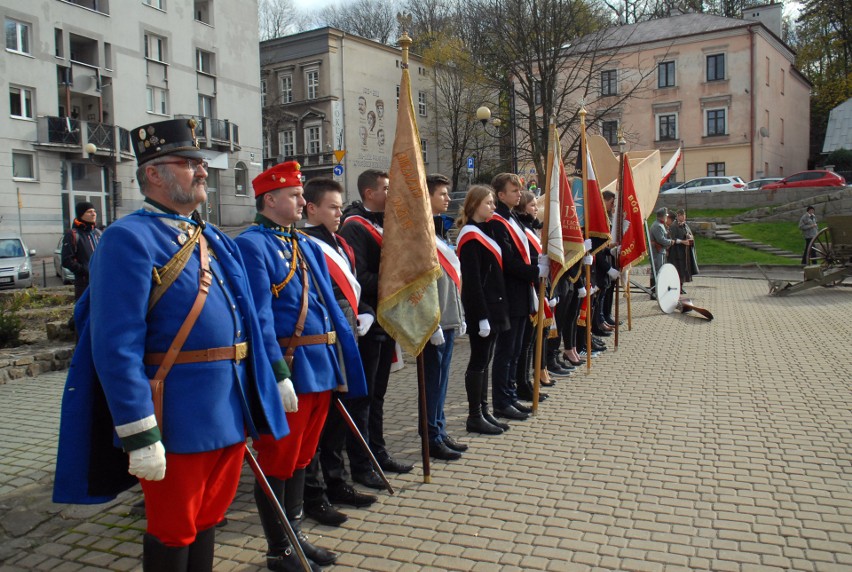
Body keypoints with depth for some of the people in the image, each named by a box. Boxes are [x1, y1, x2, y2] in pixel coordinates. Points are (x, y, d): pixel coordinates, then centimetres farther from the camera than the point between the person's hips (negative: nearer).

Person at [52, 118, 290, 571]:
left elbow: (247, 320, 17)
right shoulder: (128, 240, -12)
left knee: (208, 520, 21)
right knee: (173, 532, 10)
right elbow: (117, 347, -19)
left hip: (231, 411, 7)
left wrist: (271, 383, 16)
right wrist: (140, 435, -21)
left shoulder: (213, 239, 14)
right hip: (177, 419, -7)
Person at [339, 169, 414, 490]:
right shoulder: (354, 227, -13)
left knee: (377, 393, 18)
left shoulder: (385, 224, 16)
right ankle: (360, 465, 10)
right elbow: (359, 278, -23)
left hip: (386, 322, 9)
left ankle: (378, 453, 29)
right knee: (362, 396, 0)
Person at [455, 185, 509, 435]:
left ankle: (483, 412, 21)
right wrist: (482, 316, -21)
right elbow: (472, 281, -19)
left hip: (492, 305, 9)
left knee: (485, 359, 13)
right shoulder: (470, 237, -14)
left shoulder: (484, 231, 15)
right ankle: (474, 417, 7)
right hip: (480, 308, -9)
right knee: (479, 360, -2)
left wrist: (497, 309, 15)